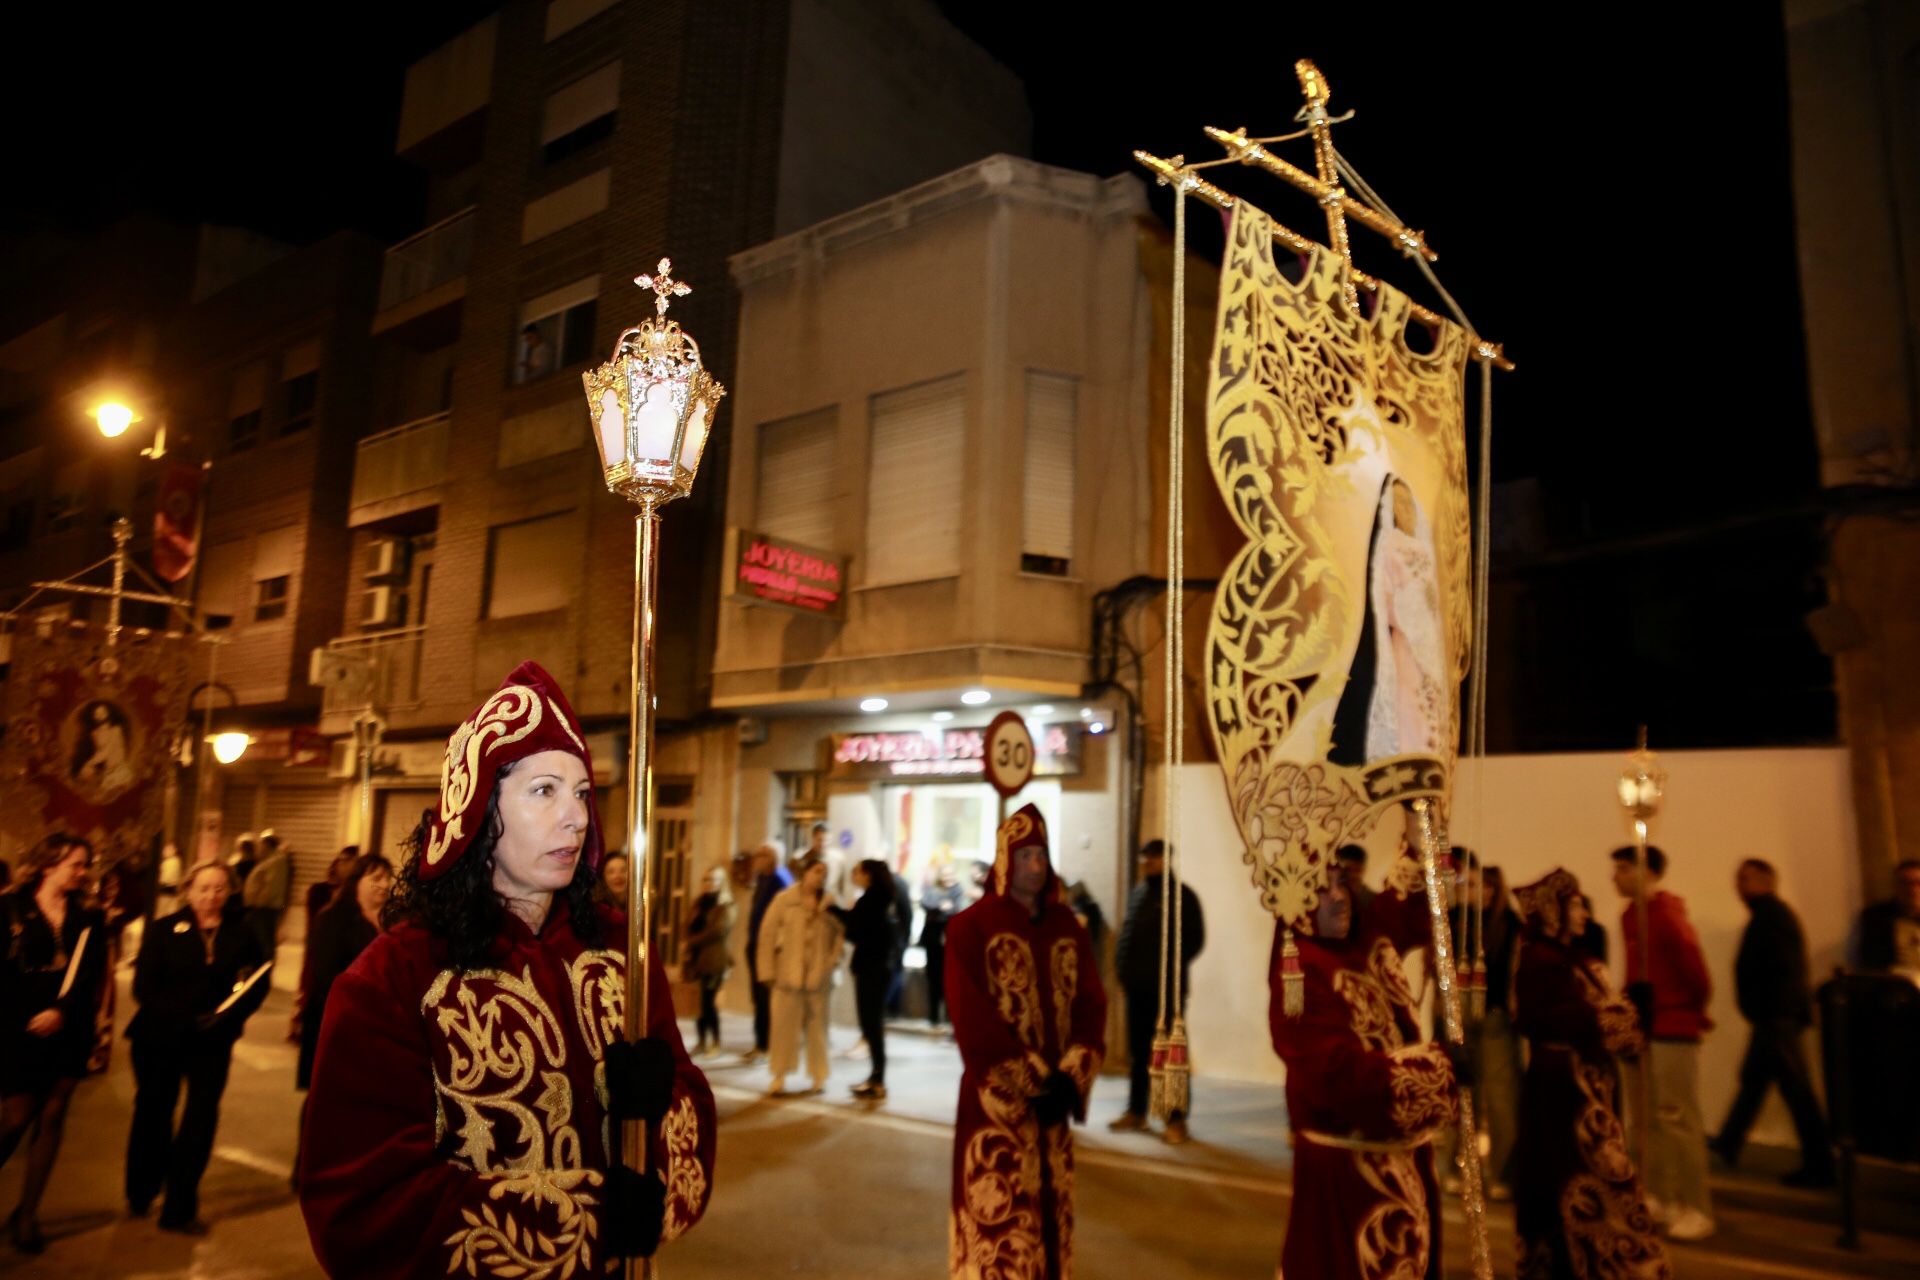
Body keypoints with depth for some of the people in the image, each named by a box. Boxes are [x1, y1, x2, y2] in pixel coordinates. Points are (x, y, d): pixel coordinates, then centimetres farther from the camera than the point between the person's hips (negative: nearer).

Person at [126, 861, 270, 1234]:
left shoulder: (241, 935, 0)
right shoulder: (165, 930, -3)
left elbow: (257, 986, -3)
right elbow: (145, 987, -10)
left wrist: (227, 1017, -20)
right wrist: (187, 1018, -22)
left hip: (212, 1042, 1)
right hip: (159, 1037, 0)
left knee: (200, 1121, -2)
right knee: (153, 1115, 15)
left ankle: (179, 1208, 10)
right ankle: (141, 1196, 37)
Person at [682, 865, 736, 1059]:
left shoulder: (727, 907, -3)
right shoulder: (700, 902, 16)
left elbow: (717, 931, -13)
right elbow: (691, 926, 14)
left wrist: (692, 941, -8)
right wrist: (690, 947, -4)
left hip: (715, 960, -6)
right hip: (697, 958, 6)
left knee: (709, 1002, -5)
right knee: (700, 1002, 4)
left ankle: (715, 1043, 5)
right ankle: (703, 1042, 13)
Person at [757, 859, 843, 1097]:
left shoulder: (830, 903, 1)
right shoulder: (785, 899, -4)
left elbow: (841, 933, 9)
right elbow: (768, 934, -3)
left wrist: (833, 959, -3)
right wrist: (768, 970, -6)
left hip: (818, 976, 1)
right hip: (788, 974, -1)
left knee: (817, 1027, 8)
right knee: (784, 1026, 3)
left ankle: (819, 1076, 19)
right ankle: (779, 1076, 15)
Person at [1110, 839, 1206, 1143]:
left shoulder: (1182, 895, -5)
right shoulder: (1137, 892, 14)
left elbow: (1195, 938, -9)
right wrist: (1122, 964, 6)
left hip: (1166, 987, -6)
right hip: (1137, 985, 6)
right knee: (1138, 1051, 13)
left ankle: (1176, 1119, 4)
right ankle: (1136, 1111, 23)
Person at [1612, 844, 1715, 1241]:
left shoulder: (1668, 915, -15)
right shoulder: (1630, 916, 10)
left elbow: (1695, 971, -14)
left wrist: (1693, 1012, 1)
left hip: (1672, 1030, -8)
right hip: (1640, 1028, 9)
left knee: (1678, 1119, -4)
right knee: (1646, 1119, 13)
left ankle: (1696, 1209, 5)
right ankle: (1658, 1197, 23)